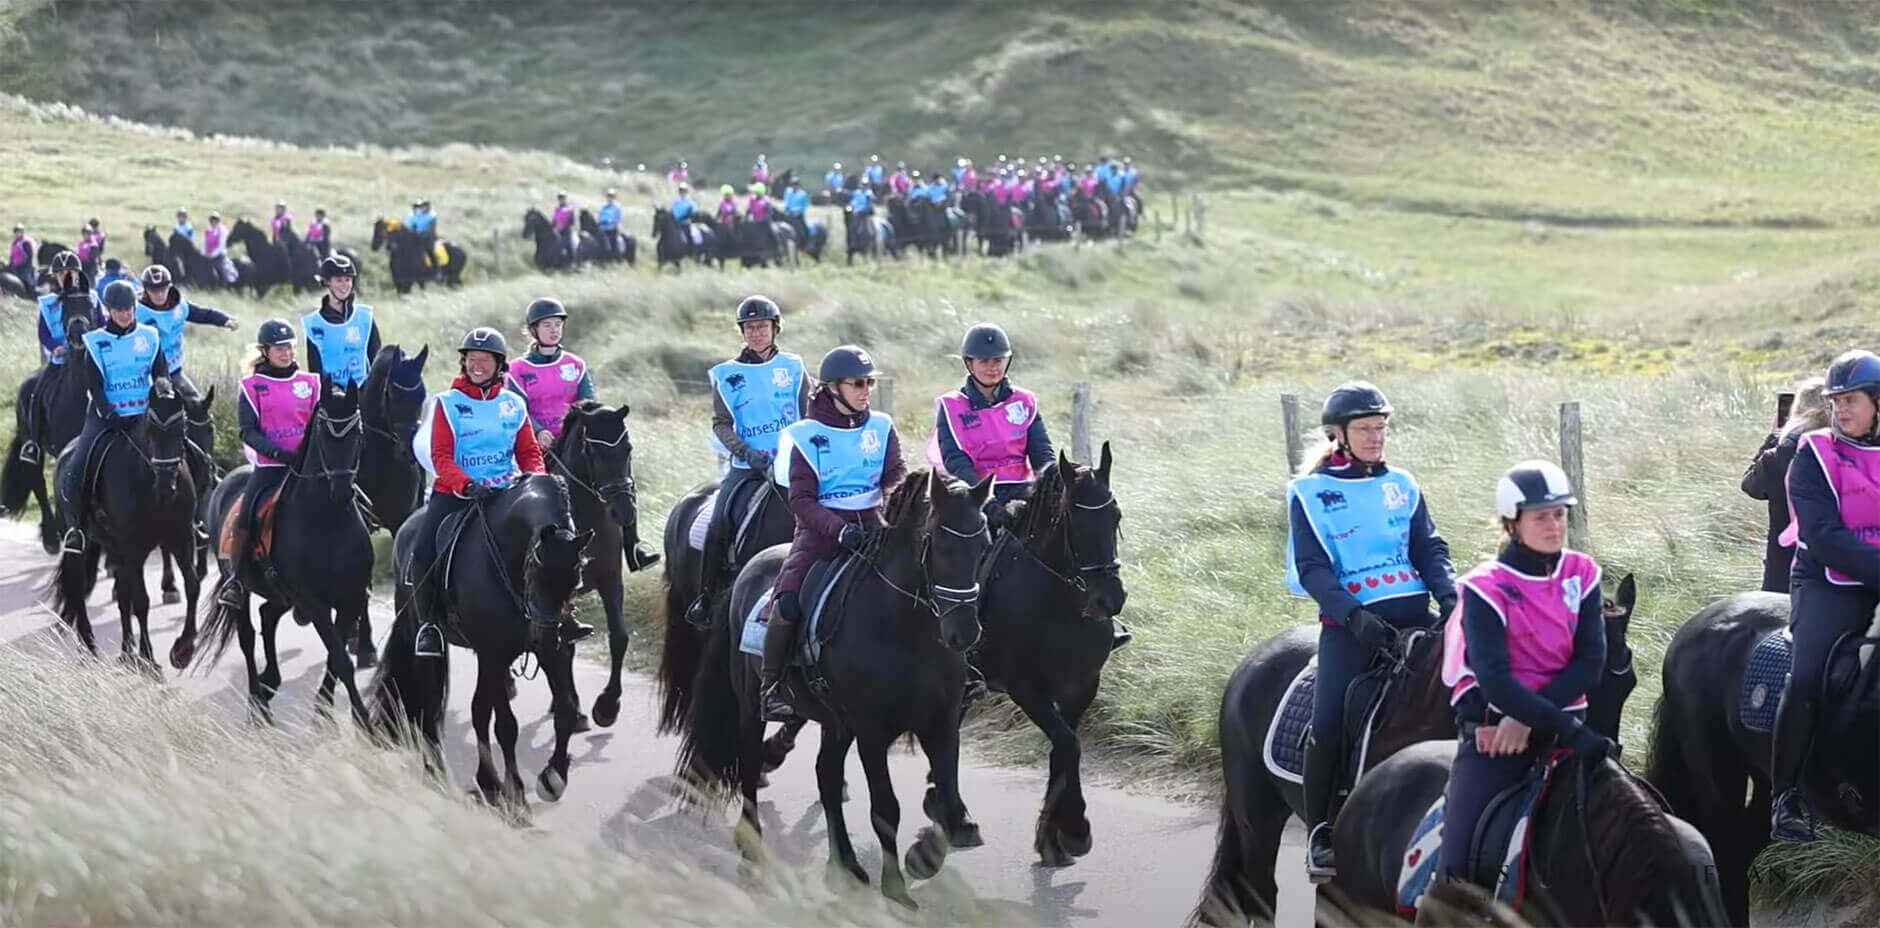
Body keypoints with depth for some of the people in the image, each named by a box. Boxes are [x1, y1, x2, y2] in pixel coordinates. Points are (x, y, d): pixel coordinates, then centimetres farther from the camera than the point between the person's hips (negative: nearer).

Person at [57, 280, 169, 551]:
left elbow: (162, 377, 6)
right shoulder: (96, 343, 1)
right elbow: (93, 385, -5)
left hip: (144, 415, 2)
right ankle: (76, 524, 1)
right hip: (105, 415, -2)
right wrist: (111, 416, -18)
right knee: (74, 470, -19)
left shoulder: (150, 338, 7)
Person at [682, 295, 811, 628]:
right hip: (745, 464, 0)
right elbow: (721, 424, 0)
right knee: (718, 525, -17)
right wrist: (748, 453, -16)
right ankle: (705, 597, -5)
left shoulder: (793, 368, 10)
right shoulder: (727, 375, 7)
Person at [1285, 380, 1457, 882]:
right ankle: (1319, 833, -4)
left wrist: (1450, 596, -7)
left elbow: (1430, 549, 13)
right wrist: (1353, 616, -20)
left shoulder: (1402, 485, 16)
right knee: (1329, 723, -19)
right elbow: (1312, 568, -5)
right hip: (1349, 621, -4)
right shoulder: (1311, 492, 3)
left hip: (1413, 613, 4)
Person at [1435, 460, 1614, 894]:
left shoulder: (1582, 574, 4)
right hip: (1492, 728, -4)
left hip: (1560, 721, 4)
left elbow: (1590, 661, -4)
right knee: (1460, 864, -14)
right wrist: (1568, 729, -27)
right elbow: (1494, 678, -20)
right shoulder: (1486, 588, -9)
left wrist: (1528, 719, -16)